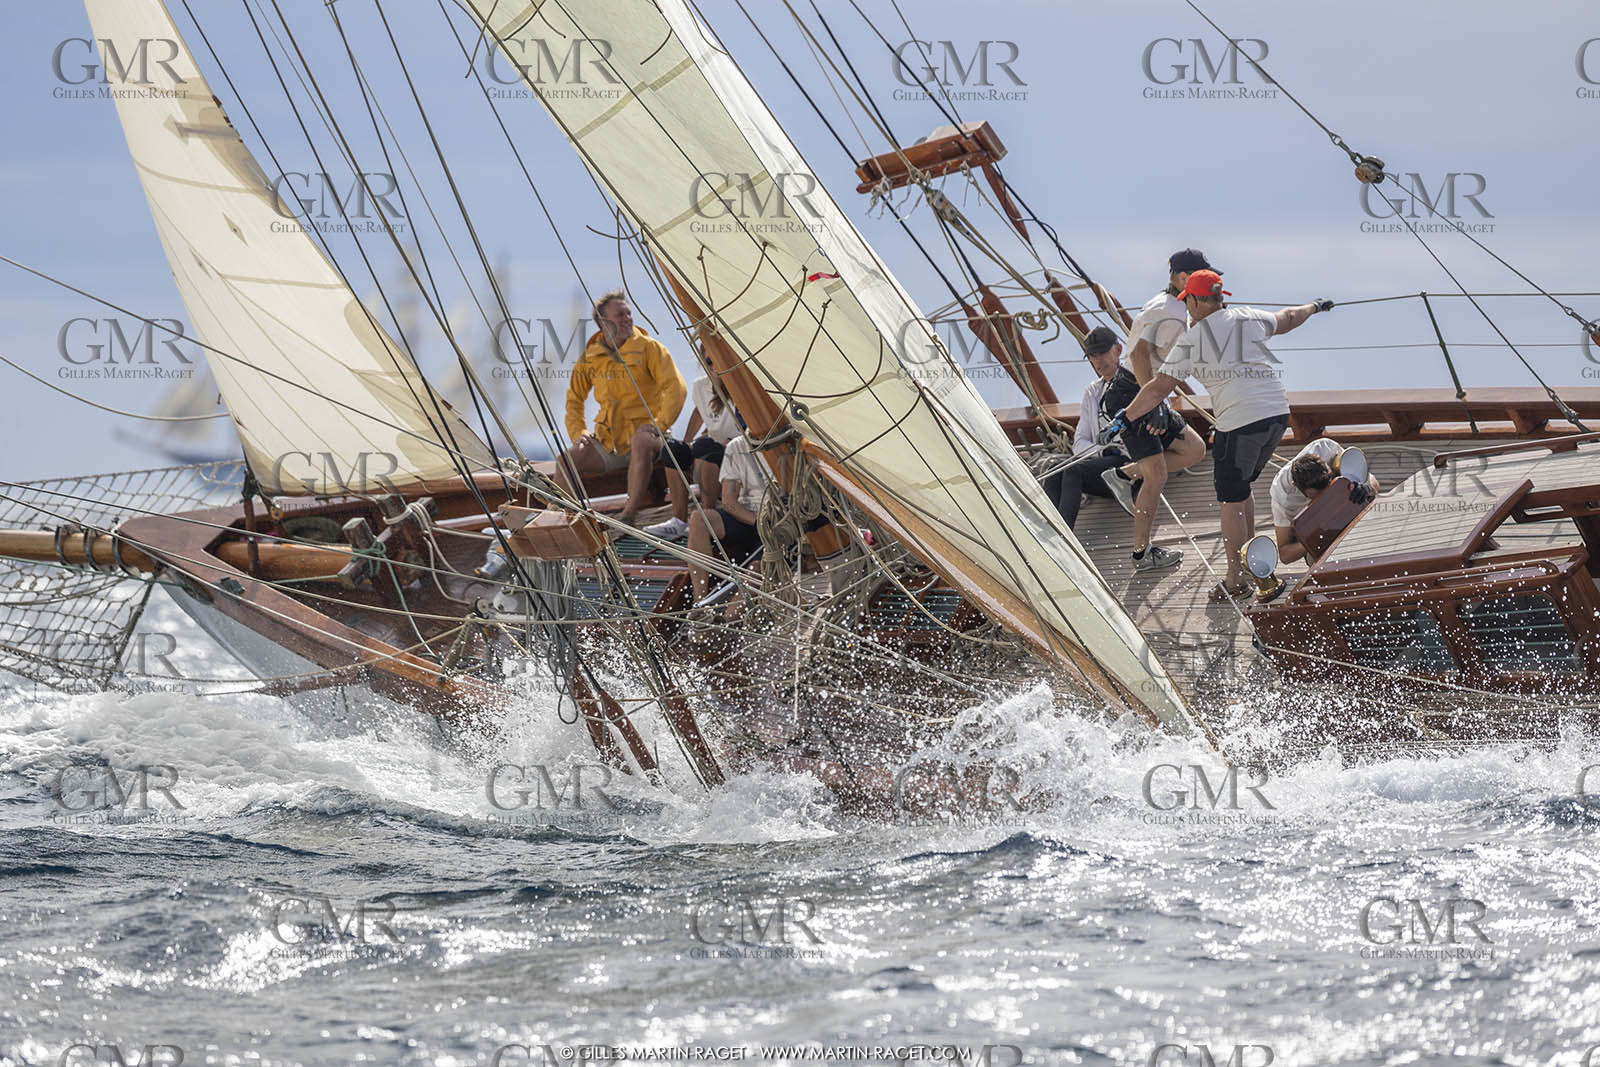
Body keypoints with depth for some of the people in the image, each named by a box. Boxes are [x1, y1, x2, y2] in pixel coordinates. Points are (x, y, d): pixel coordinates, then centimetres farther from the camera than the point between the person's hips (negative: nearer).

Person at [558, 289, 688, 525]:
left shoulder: (649, 348, -2)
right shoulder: (589, 358, 8)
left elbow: (676, 388, -8)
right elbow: (574, 400, 19)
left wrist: (659, 423, -19)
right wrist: (578, 433, 3)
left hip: (642, 431, -4)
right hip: (607, 442, 4)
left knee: (641, 443, -40)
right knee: (566, 461, -20)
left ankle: (629, 515, -38)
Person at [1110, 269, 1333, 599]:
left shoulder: (1190, 340, -3)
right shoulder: (1249, 317, 10)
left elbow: (1158, 388, -2)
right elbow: (1287, 319, 31)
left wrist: (1125, 417, 9)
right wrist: (1313, 307, 52)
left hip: (1240, 421, -6)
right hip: (1278, 413, 6)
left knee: (1230, 500, 3)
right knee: (1240, 490, 23)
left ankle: (1237, 579, 5)